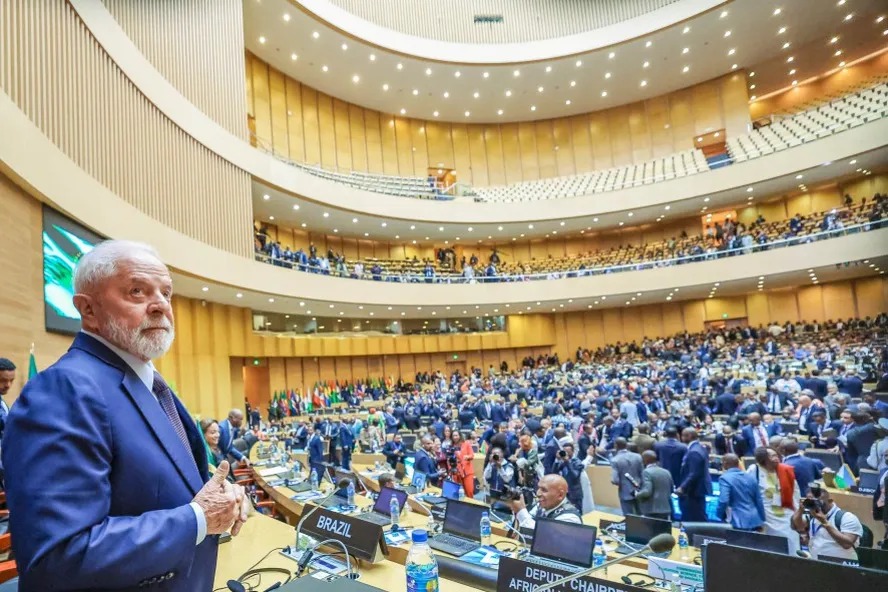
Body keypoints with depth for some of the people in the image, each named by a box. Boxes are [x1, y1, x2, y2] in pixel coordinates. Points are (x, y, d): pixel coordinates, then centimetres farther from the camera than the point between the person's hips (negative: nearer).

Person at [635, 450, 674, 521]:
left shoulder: (647, 472, -12)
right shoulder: (667, 472, 11)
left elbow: (647, 492, -21)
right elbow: (671, 490, 19)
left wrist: (637, 494, -4)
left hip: (651, 512, -7)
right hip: (666, 510, 7)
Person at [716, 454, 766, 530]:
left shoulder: (725, 478, -9)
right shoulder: (750, 477, 13)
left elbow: (723, 501, -19)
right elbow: (759, 500, 16)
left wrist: (720, 515, -2)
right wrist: (762, 520, 23)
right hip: (756, 521, 7)